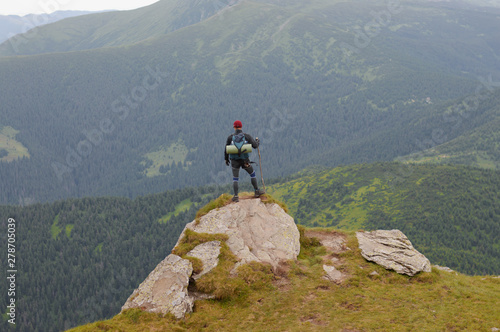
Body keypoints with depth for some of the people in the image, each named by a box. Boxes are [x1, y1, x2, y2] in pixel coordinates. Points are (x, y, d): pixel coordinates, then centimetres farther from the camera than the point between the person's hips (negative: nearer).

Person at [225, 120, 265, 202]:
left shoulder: (230, 137, -5)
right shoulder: (247, 136, -6)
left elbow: (226, 150, 0)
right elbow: (255, 145, -3)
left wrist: (226, 159, 17)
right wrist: (257, 141, 21)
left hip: (234, 161, 0)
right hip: (245, 160, 0)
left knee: (235, 178, 12)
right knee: (252, 174, 22)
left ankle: (236, 196, 4)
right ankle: (257, 191, 26)